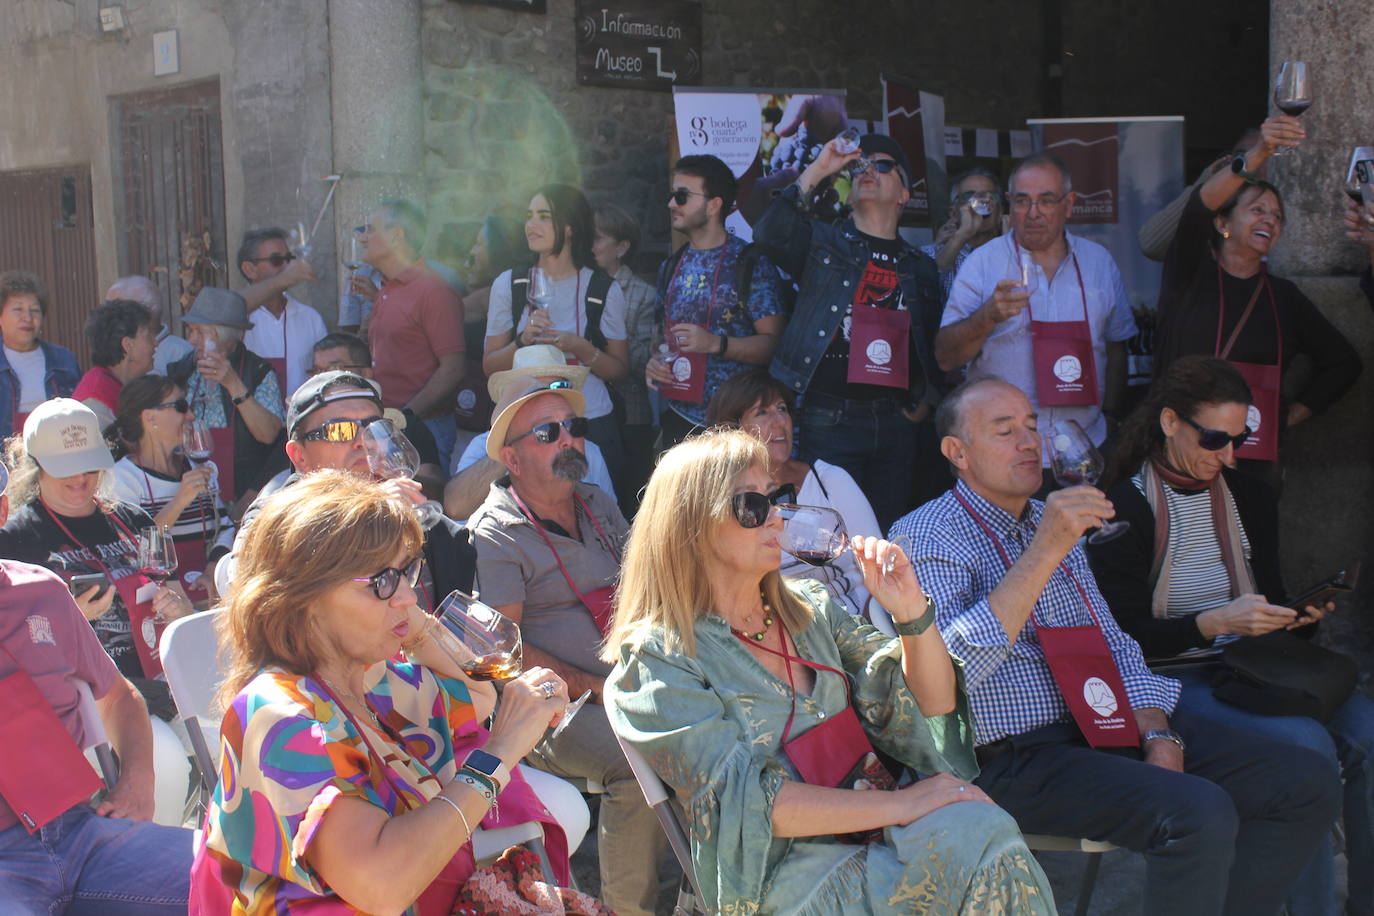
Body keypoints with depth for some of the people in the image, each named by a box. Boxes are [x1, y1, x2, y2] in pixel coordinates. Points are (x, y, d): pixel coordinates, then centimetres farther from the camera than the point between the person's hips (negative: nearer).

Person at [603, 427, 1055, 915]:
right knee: (978, 835, -30)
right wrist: (901, 804, -19)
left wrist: (912, 611, -7)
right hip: (779, 875, -7)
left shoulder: (808, 607, 14)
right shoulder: (658, 657, -5)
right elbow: (747, 800, -15)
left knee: (982, 830, -26)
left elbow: (934, 704, 12)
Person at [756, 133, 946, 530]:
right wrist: (818, 169, -10)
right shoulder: (823, 242, 7)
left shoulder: (920, 268, 16)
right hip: (829, 418, -3)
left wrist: (925, 401, 7)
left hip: (894, 421, 4)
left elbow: (933, 345, 20)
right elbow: (770, 233, -12)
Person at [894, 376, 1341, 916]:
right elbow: (950, 667, -23)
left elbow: (1114, 646, 18)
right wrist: (1044, 551, -26)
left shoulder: (1053, 520, 18)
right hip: (1020, 754, -8)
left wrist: (1159, 737, -1)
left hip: (1111, 726, 8)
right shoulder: (928, 536, -7)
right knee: (1200, 812, -30)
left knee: (1309, 784, -3)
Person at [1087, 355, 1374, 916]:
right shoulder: (1126, 510, -7)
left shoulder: (1250, 498, 13)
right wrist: (1216, 622, -21)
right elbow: (1125, 638, -10)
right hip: (1174, 679, -6)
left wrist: (1301, 616, -3)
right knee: (1307, 745, -29)